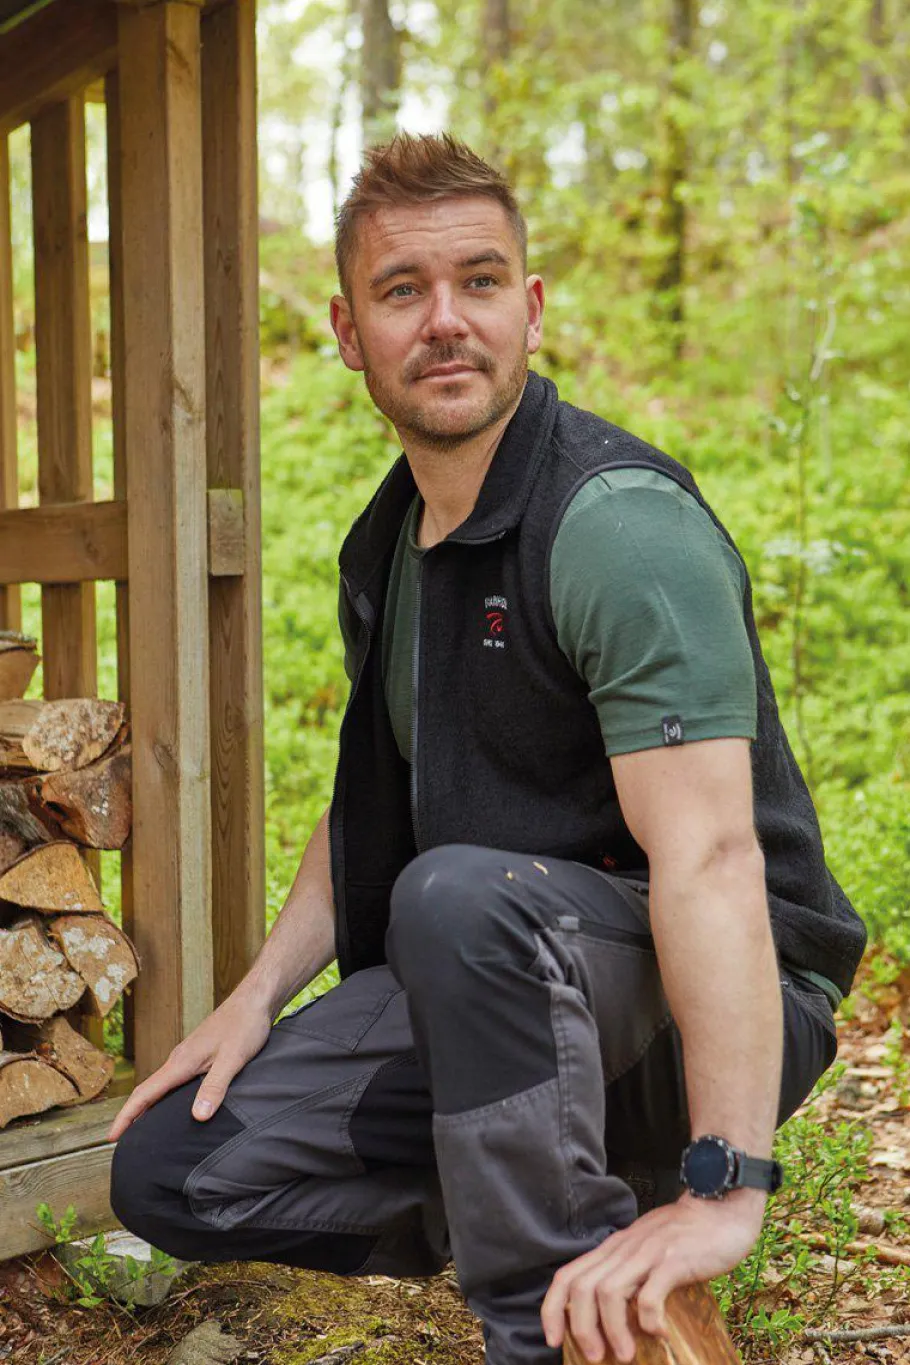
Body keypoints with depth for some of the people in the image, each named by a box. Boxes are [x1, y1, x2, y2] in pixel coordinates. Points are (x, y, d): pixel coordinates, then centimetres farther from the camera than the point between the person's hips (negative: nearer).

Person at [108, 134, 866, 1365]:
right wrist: (258, 996, 8)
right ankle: (524, 1217, 11)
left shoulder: (622, 524, -21)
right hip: (483, 990, 8)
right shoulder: (384, 548, 8)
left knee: (460, 894, -38)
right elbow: (371, 802, 21)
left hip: (702, 1005, -8)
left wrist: (724, 1187, -38)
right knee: (170, 1169, -3)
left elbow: (709, 857, -31)